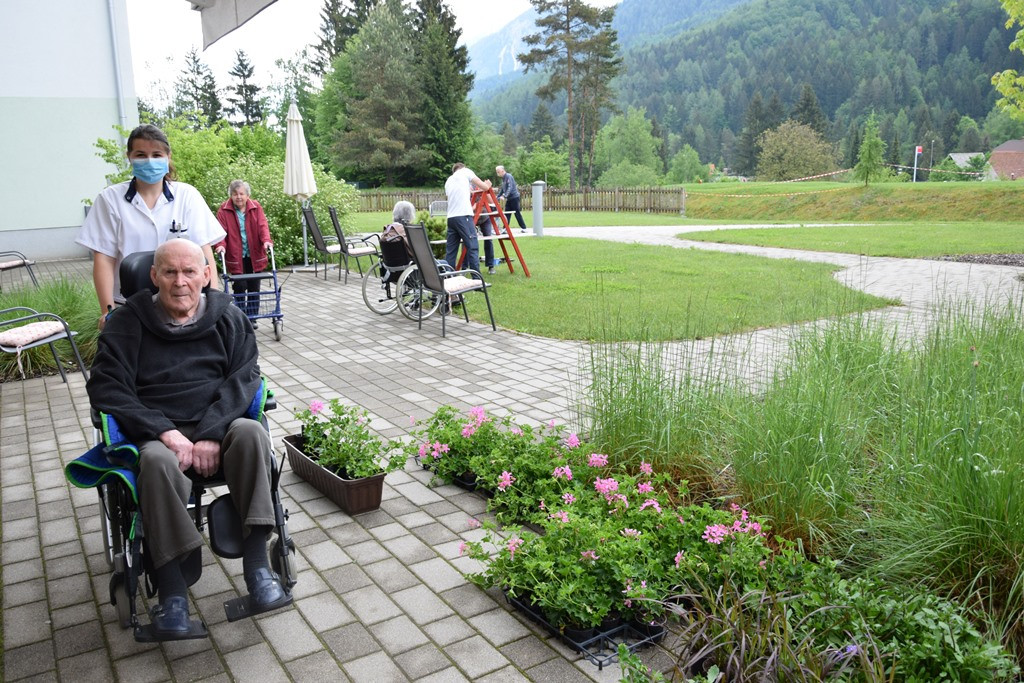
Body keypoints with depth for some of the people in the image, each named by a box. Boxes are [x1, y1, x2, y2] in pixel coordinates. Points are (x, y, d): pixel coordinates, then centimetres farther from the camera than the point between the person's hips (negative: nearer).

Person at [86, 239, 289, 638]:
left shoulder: (228, 318, 8)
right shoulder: (128, 323, 5)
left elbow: (244, 377, -2)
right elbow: (105, 389, -3)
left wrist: (211, 434, -18)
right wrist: (165, 432, -17)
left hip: (218, 427, 1)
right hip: (157, 434, -1)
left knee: (251, 432, -32)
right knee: (158, 460, -36)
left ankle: (256, 564, -31)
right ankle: (171, 589, -29)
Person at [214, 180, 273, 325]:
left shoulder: (255, 207, 1)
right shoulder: (224, 210, -4)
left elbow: (262, 225, -9)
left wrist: (266, 240, -27)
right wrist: (221, 245, -29)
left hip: (255, 256, 2)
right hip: (236, 256, -2)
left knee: (254, 287, 7)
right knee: (239, 287, -2)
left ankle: (252, 317, 17)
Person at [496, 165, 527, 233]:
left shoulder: (508, 176, -14)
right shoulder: (503, 178, 13)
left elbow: (510, 187, -25)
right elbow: (502, 189, 20)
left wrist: (504, 196, -34)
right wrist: (497, 197, 13)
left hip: (514, 197, -8)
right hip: (509, 199, 8)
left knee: (517, 213, -3)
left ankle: (523, 228, 4)